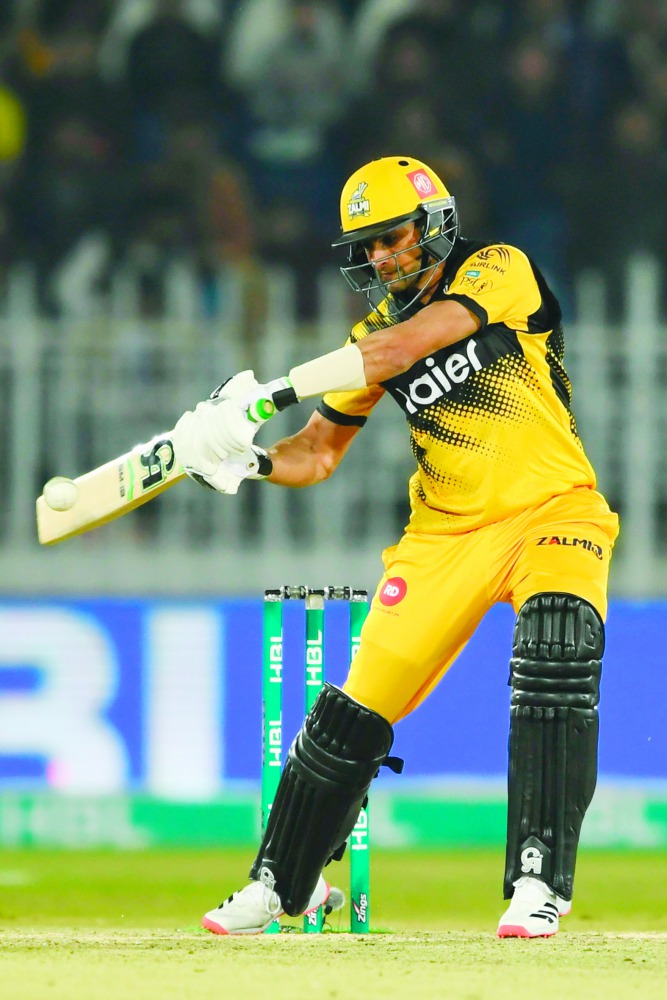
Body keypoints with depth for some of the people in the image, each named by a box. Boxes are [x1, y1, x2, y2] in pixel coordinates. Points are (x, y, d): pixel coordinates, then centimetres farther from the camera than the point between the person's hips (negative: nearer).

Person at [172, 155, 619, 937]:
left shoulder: (500, 271, -12)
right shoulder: (375, 331, 6)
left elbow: (411, 343, -27)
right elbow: (319, 451, 12)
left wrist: (274, 389, -30)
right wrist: (249, 459, -11)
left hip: (553, 515, -5)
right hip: (449, 532, 5)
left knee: (558, 641, -33)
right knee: (359, 707, 0)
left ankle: (539, 883, -30)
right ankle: (280, 883, 22)